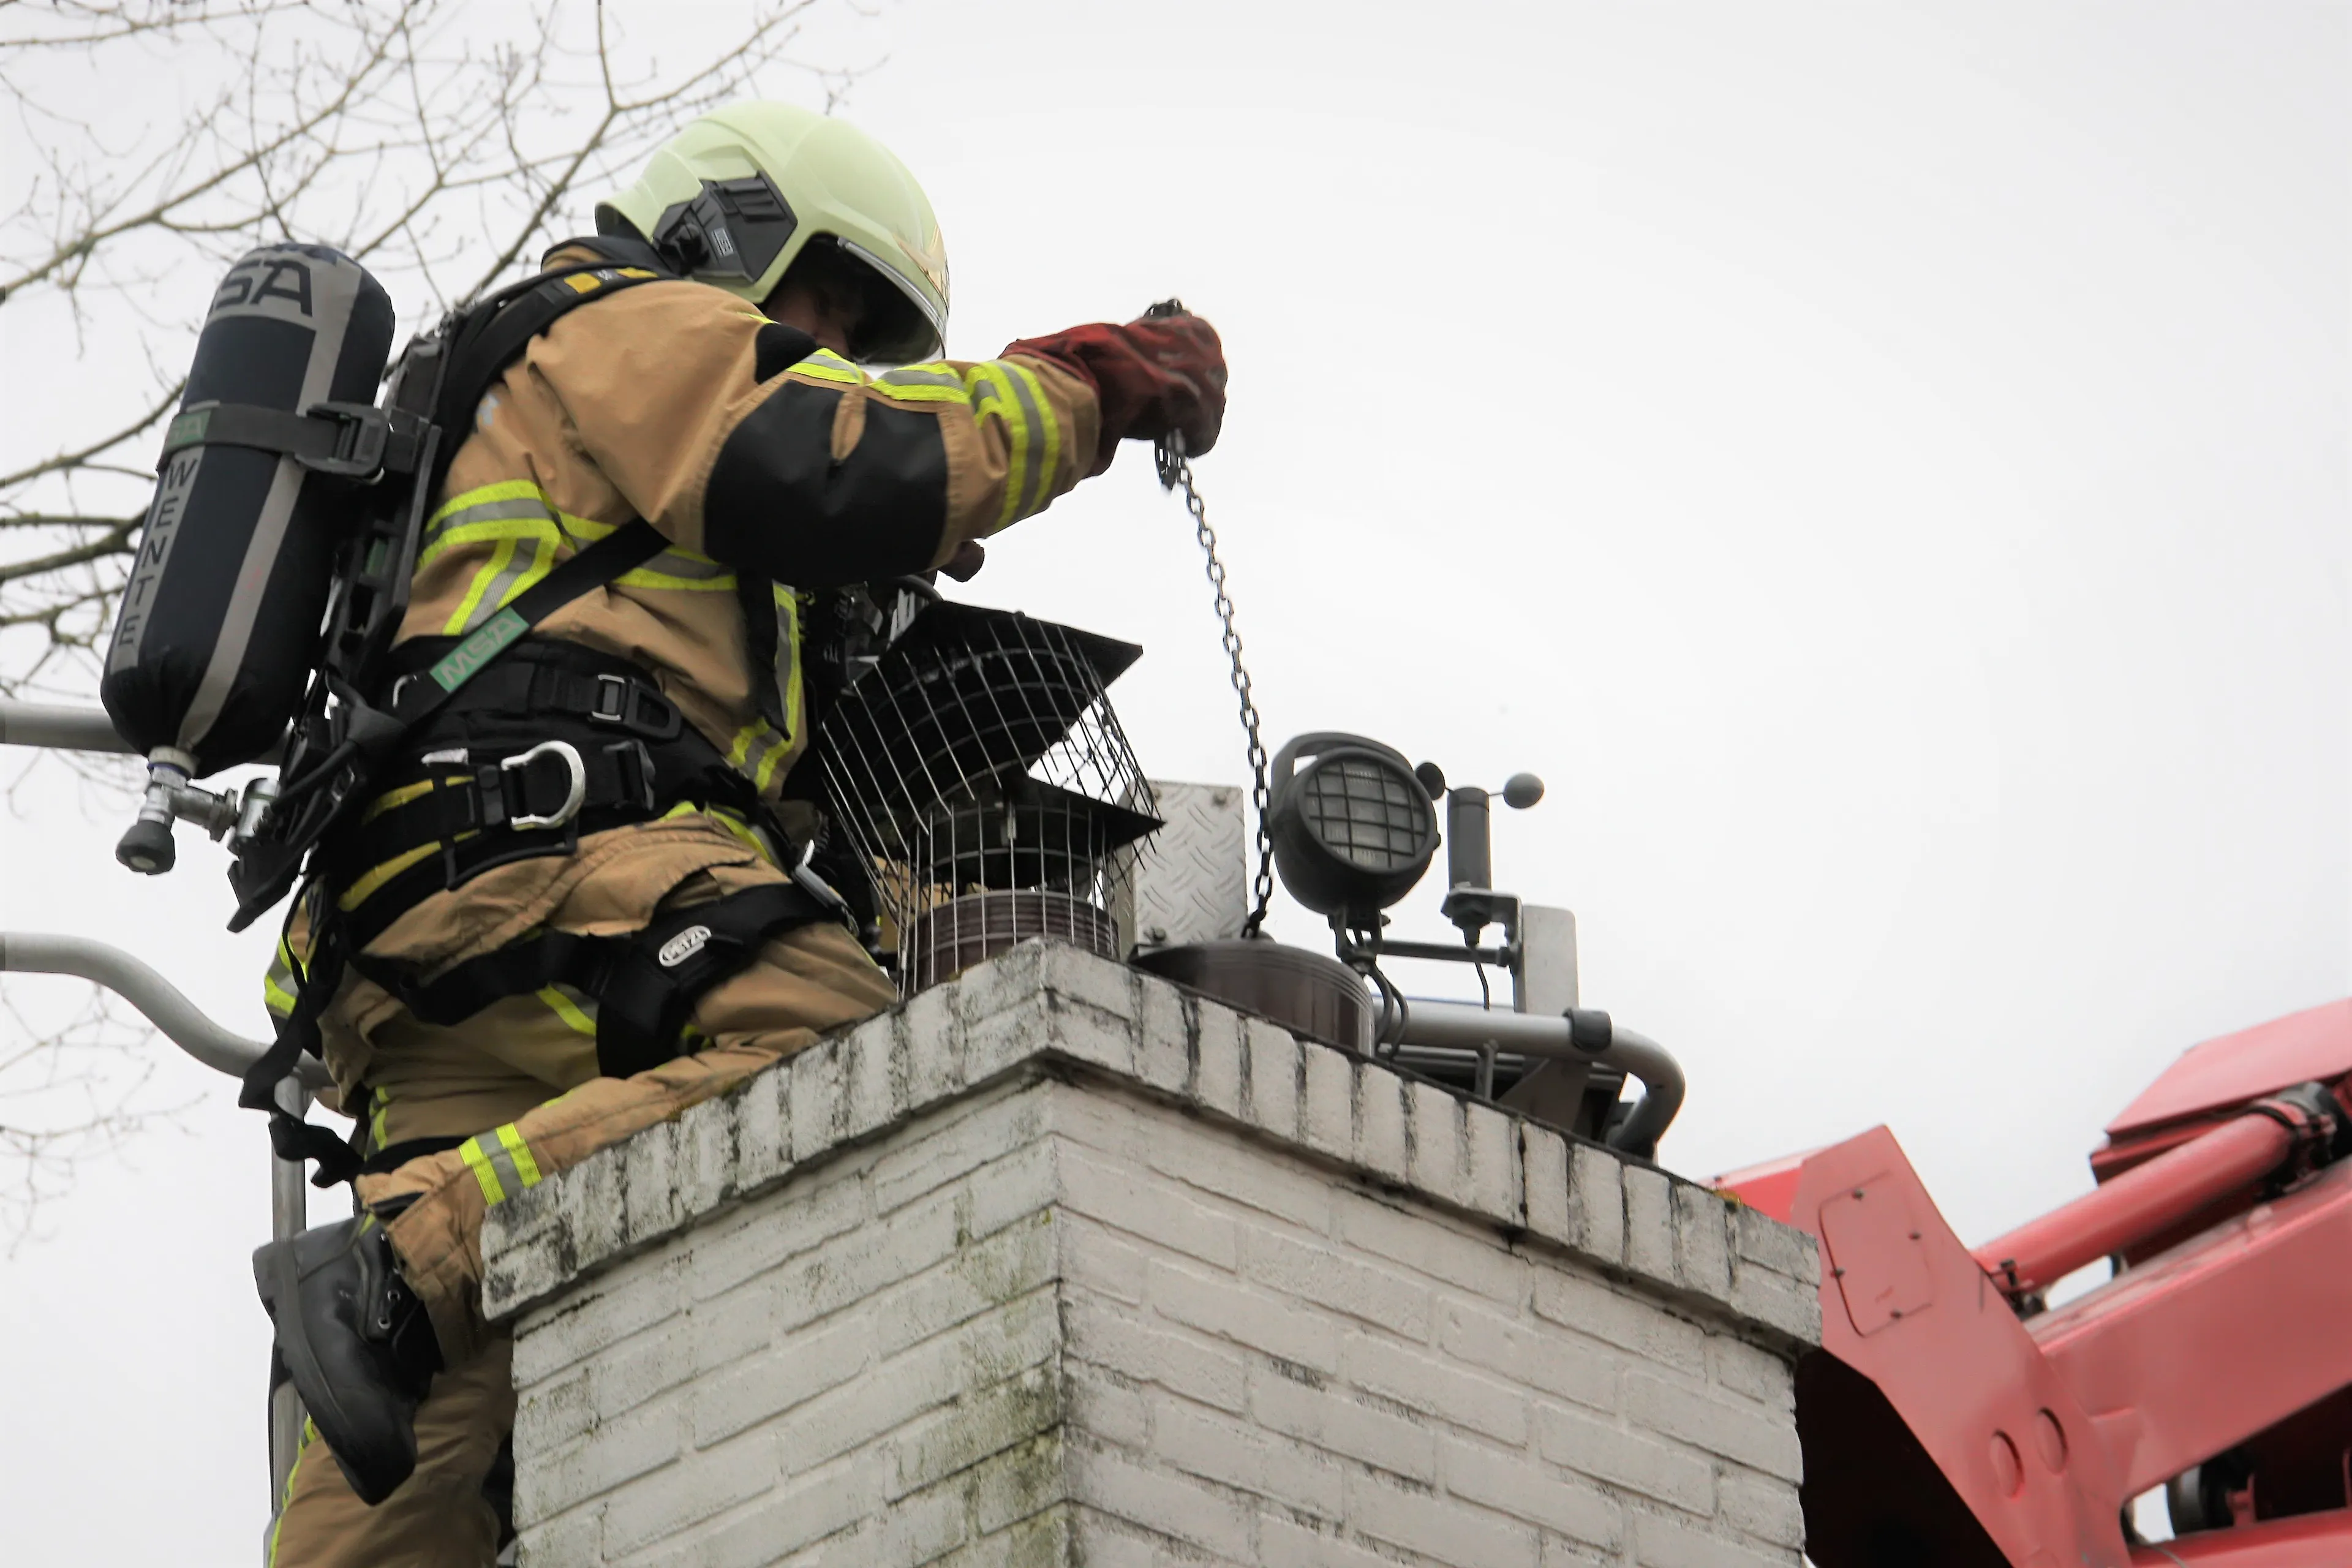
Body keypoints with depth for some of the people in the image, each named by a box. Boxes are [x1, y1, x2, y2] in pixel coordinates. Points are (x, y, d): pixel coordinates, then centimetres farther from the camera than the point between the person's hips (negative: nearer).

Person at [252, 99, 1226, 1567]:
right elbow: (843, 468, -4)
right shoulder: (644, 325, 16)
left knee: (446, 1411, -3)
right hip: (558, 851, -10)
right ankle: (402, 1261, -41)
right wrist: (1091, 383, 6)